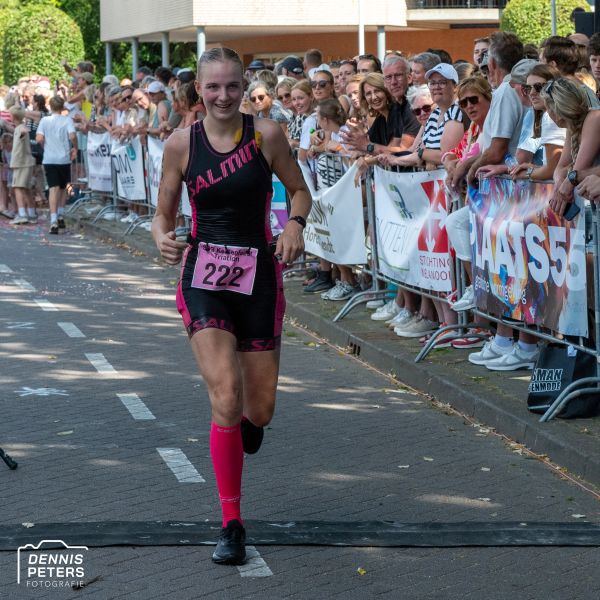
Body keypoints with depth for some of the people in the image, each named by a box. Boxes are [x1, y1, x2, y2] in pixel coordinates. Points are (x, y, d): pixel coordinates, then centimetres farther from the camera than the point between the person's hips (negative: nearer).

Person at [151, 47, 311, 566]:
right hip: (203, 276, -1)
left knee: (259, 411, 4)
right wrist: (163, 239, -15)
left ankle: (244, 423, 47)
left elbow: (299, 190, 10)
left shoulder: (266, 134, -3)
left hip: (258, 274, 1)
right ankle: (232, 526, -3)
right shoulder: (181, 144, -1)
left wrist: (295, 224, -11)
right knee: (226, 398, -15)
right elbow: (164, 213, 7)